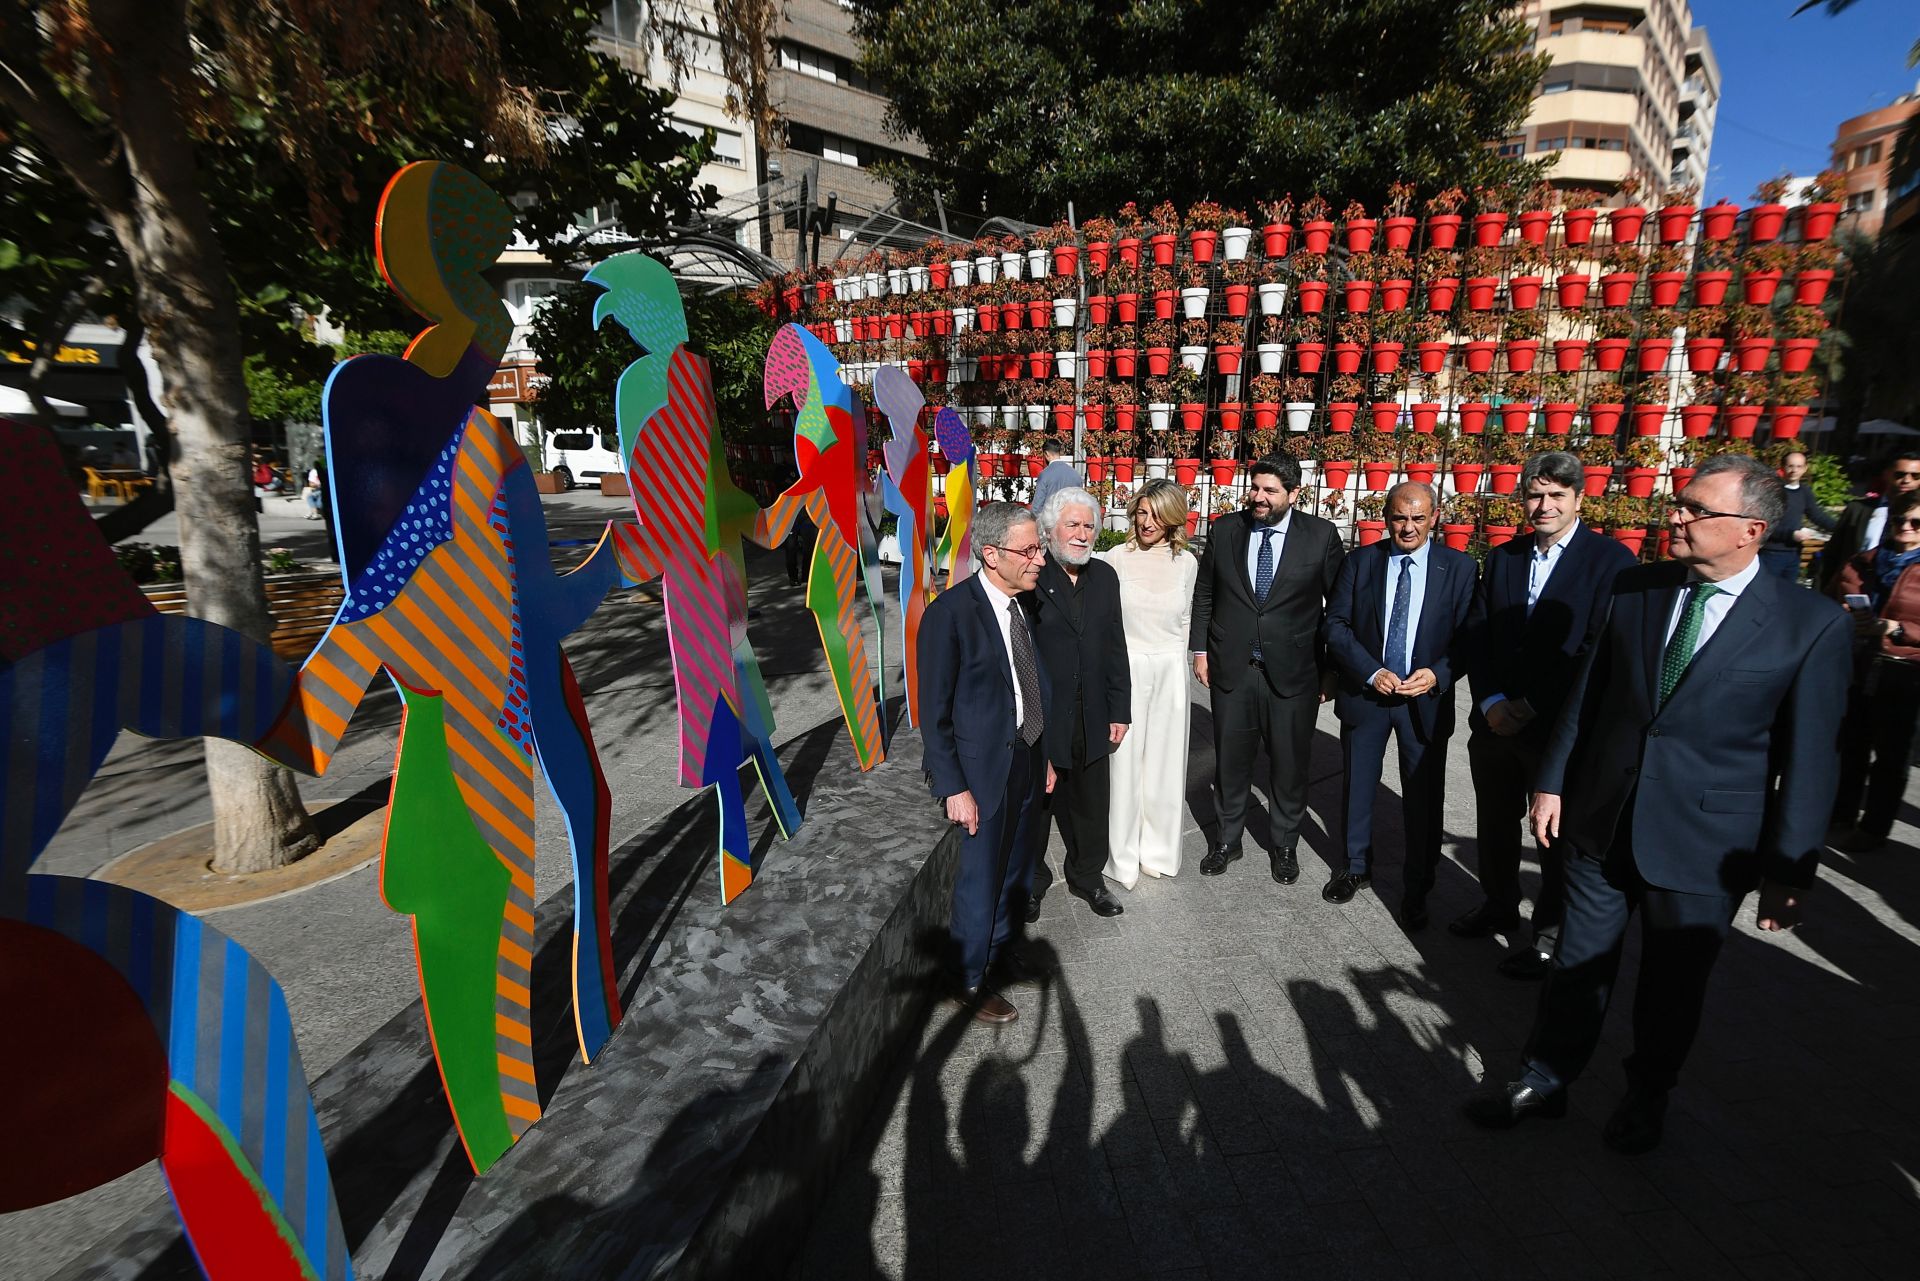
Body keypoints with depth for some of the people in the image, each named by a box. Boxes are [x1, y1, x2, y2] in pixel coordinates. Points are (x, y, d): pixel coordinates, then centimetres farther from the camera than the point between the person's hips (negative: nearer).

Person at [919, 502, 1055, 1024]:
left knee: (1013, 868, 22)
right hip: (982, 767, -7)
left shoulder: (1027, 604, 1)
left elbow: (1033, 686, 9)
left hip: (1028, 760, 7)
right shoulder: (950, 613, -20)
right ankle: (970, 981, 30)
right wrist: (953, 787, -16)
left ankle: (1000, 947, 47)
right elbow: (934, 710, -17)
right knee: (980, 877, 8)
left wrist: (1046, 755, 11)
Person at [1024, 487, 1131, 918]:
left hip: (1091, 720, 5)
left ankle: (1087, 877, 41)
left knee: (1091, 806, 18)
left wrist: (1120, 710, 8)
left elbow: (1115, 647, 10)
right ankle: (1031, 883, 35)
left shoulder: (1104, 576, 6)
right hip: (1038, 720, -5)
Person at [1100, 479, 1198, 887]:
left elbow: (1186, 617, 14)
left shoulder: (1186, 562, 2)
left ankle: (1158, 849, 29)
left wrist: (1173, 652, 10)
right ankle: (1123, 858, 19)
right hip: (1127, 667, -2)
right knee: (1125, 762, 2)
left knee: (1164, 761, 11)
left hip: (1170, 669, 3)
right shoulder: (1117, 558, -6)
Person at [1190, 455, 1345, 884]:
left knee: (1289, 764, 11)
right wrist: (1200, 649, 5)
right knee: (1230, 760, 13)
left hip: (1293, 671, -1)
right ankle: (1228, 839, 32)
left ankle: (1284, 845, 32)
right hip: (1231, 669, 2)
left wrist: (1334, 668, -1)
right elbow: (1204, 594, 8)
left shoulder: (1321, 535, -5)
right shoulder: (1225, 529, 1)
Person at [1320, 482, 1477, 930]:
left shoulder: (1459, 568, -2)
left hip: (1426, 700, -1)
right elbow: (1336, 625, -4)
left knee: (1424, 799, 7)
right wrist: (1372, 672, -15)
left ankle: (1417, 892, 26)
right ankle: (1356, 868, 36)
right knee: (1357, 787, 14)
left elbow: (1469, 636, -3)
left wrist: (1438, 675, -19)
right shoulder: (1360, 562, -1)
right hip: (1364, 692, 1)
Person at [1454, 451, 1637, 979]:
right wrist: (1491, 701, -7)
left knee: (1558, 834, 10)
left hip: (1561, 728, -5)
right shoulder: (1502, 558, 8)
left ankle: (1551, 937, 26)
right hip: (1496, 720, 5)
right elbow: (1478, 636, 6)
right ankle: (1498, 907, 39)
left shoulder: (1611, 560, -9)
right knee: (1494, 824, 18)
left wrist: (1532, 706, -15)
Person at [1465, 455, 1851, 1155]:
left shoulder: (1813, 625, -11)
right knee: (1580, 961, 16)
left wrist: (1789, 868, -7)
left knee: (1672, 985, 17)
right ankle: (1545, 1079, 34)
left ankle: (1646, 1098, 41)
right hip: (1602, 818, 3)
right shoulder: (1635, 588, -2)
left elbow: (1808, 758, -8)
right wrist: (1553, 782, 4)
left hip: (1704, 844, -2)